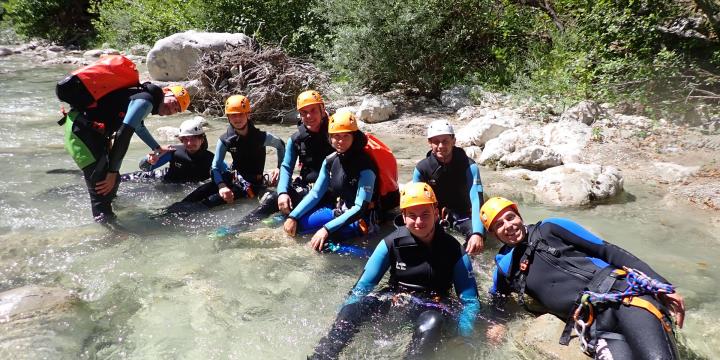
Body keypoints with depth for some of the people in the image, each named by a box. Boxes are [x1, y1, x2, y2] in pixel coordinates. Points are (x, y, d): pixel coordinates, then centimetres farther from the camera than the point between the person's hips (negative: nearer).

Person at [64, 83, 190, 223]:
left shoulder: (142, 93, 14)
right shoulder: (146, 101, -18)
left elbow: (138, 126, 34)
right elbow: (123, 134, -25)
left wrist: (157, 148, 45)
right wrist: (113, 172, -22)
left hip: (92, 129, 10)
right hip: (82, 128, -10)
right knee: (101, 178, -16)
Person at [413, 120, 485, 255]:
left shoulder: (469, 166, -22)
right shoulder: (421, 168, -15)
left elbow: (476, 200, -34)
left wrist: (477, 233, -51)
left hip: (462, 214, -1)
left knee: (478, 240, -27)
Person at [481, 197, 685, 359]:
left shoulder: (550, 228, 12)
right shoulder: (505, 265, 18)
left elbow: (607, 250, 8)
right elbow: (497, 300, 37)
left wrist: (661, 285, 0)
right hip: (593, 327, 2)